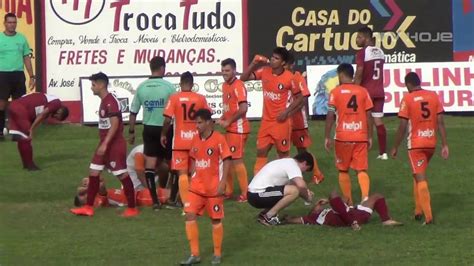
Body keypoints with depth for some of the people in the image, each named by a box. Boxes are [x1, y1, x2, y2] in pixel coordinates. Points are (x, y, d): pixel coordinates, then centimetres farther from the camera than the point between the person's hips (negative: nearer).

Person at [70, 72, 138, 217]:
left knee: (122, 175, -4)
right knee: (93, 172, 9)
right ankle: (89, 207, 13)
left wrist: (105, 144, -27)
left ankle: (132, 208, 3)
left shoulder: (111, 102, -18)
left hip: (114, 144, -10)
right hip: (105, 144, 10)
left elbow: (115, 125, -25)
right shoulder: (104, 101, 13)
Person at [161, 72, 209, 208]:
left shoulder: (174, 98, -8)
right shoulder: (201, 98, 0)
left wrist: (163, 135, 4)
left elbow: (167, 120, -12)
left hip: (180, 141, -3)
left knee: (182, 173, -2)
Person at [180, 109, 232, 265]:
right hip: (197, 187, 5)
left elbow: (227, 160, -12)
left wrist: (222, 182, -17)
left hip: (214, 188, -5)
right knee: (190, 215, -5)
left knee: (216, 219, 5)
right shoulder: (196, 140, 7)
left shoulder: (218, 139, -11)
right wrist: (192, 179, 12)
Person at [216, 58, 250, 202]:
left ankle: (245, 193, -2)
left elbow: (243, 109, -23)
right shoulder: (225, 85, 13)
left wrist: (228, 122, -15)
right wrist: (222, 119, 5)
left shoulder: (238, 86, -15)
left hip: (238, 128, -9)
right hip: (230, 129, 9)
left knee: (237, 160, -7)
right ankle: (228, 190, 22)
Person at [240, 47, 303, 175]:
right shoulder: (264, 72, -1)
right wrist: (253, 64, -12)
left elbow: (299, 98, -5)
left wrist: (287, 111, -14)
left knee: (283, 153, 6)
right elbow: (243, 78, 0)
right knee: (261, 152, 6)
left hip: (281, 121, -5)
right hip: (266, 120, 5)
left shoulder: (289, 77, -13)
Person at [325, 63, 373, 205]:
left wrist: (327, 137, -1)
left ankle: (348, 202, 14)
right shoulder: (363, 91, 4)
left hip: (343, 137, -2)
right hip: (361, 137, 2)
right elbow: (368, 115, 4)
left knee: (343, 170, 13)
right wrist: (369, 137, 11)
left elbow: (330, 115, -7)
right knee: (362, 170, 2)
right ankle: (365, 197, -21)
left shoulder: (335, 92, -3)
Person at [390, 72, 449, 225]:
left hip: (416, 144, -5)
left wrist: (395, 147, 1)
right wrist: (444, 145, 4)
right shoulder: (434, 96, 3)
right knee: (420, 175, 23)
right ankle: (418, 210, 25)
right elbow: (440, 122, 1)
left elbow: (402, 126, -9)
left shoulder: (407, 99, -9)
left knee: (420, 178, -3)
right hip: (431, 143, 5)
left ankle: (428, 216, -11)